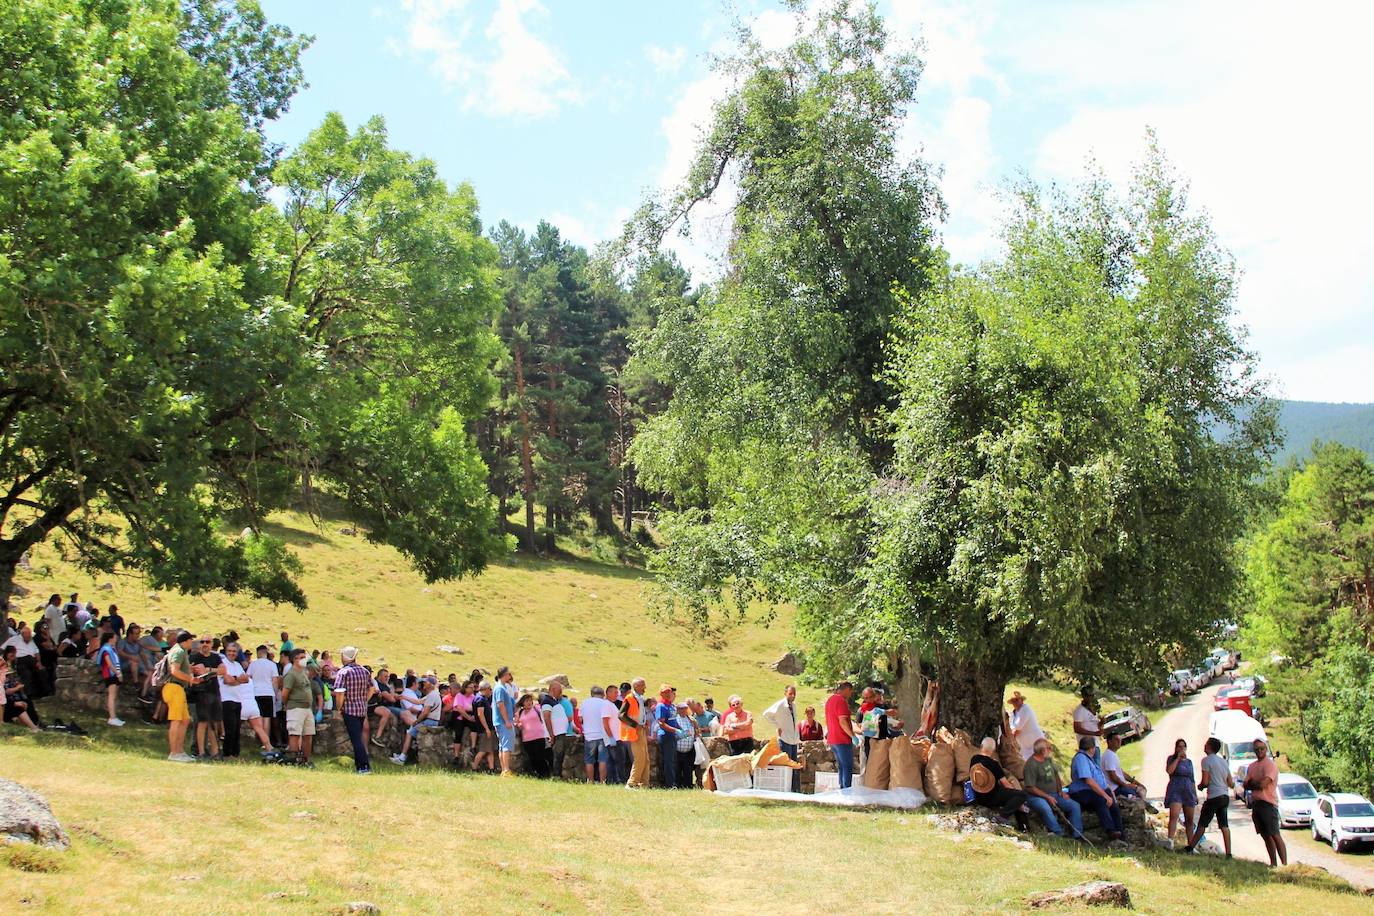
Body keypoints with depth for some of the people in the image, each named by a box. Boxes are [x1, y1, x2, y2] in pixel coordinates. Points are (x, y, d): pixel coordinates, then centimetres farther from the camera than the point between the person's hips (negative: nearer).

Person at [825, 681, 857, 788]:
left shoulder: (829, 699, 15)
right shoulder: (841, 700, -15)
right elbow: (842, 722, -21)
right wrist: (853, 736, -19)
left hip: (832, 739, 9)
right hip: (843, 740, -9)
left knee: (842, 768, 15)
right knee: (848, 768, -4)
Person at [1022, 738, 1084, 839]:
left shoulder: (1049, 759, 11)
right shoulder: (1031, 764, -15)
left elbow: (1056, 775, 24)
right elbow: (1030, 788, -17)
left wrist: (1060, 790, 8)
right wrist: (1047, 797, -19)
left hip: (1053, 794, 8)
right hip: (1036, 796, -8)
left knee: (1075, 806, -8)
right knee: (1046, 809, -39)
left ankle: (1078, 835, -9)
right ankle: (1059, 834, -31)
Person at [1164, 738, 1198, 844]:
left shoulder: (1189, 761, 19)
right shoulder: (1172, 759, 7)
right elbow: (1169, 770, -13)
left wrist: (1196, 794, 17)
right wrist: (1178, 758, -8)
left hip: (1189, 791, 5)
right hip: (1175, 790, -5)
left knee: (1190, 819, 6)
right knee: (1174, 815, -23)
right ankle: (1170, 840, -34)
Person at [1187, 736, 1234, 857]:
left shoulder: (1207, 760, -8)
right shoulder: (1223, 761, 14)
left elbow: (1205, 782, -13)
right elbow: (1231, 784, 14)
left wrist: (1200, 786, 8)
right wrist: (1233, 784, 35)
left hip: (1213, 797, -7)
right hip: (1225, 797, 7)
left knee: (1202, 824, 0)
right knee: (1224, 826, 6)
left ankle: (1190, 848, 5)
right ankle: (1228, 853, 1)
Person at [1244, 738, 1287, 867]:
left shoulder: (1271, 765, -8)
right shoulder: (1251, 766, 16)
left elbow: (1263, 784, -17)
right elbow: (1245, 785, 11)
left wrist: (1252, 784, 1)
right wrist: (1257, 784, -6)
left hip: (1268, 804, -7)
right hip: (1255, 803, 7)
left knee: (1275, 835, -10)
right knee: (1266, 836, 9)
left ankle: (1284, 864, -10)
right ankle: (1273, 864, 13)